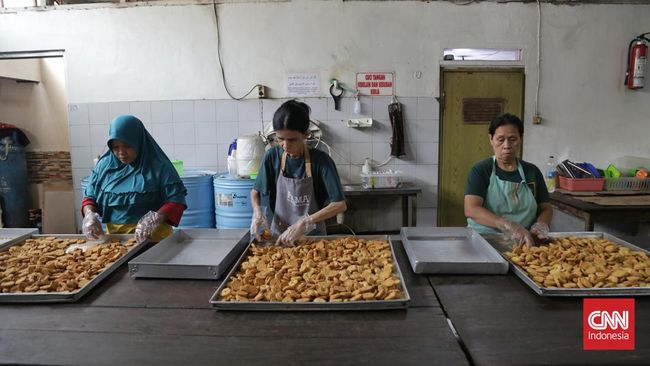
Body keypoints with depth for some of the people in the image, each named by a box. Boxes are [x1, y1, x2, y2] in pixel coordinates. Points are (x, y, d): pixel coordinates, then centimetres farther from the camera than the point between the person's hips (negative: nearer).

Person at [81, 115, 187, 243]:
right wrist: (89, 214, -5)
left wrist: (155, 218, -25)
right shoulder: (104, 165, 8)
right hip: (114, 237, 4)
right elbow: (90, 196, 16)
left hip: (153, 237, -4)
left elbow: (176, 200, -9)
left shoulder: (159, 166, -5)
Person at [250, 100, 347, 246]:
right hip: (279, 234, 2)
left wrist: (303, 223, -23)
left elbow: (340, 204, -16)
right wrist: (257, 212, -11)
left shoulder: (321, 160, -13)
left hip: (313, 235, -2)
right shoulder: (272, 157, -6)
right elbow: (255, 191, 8)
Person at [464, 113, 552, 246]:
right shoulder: (480, 170, -1)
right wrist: (508, 225, -28)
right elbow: (471, 209, -14)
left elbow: (546, 208, 18)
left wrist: (540, 224, -6)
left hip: (523, 243, 4)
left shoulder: (532, 171, 12)